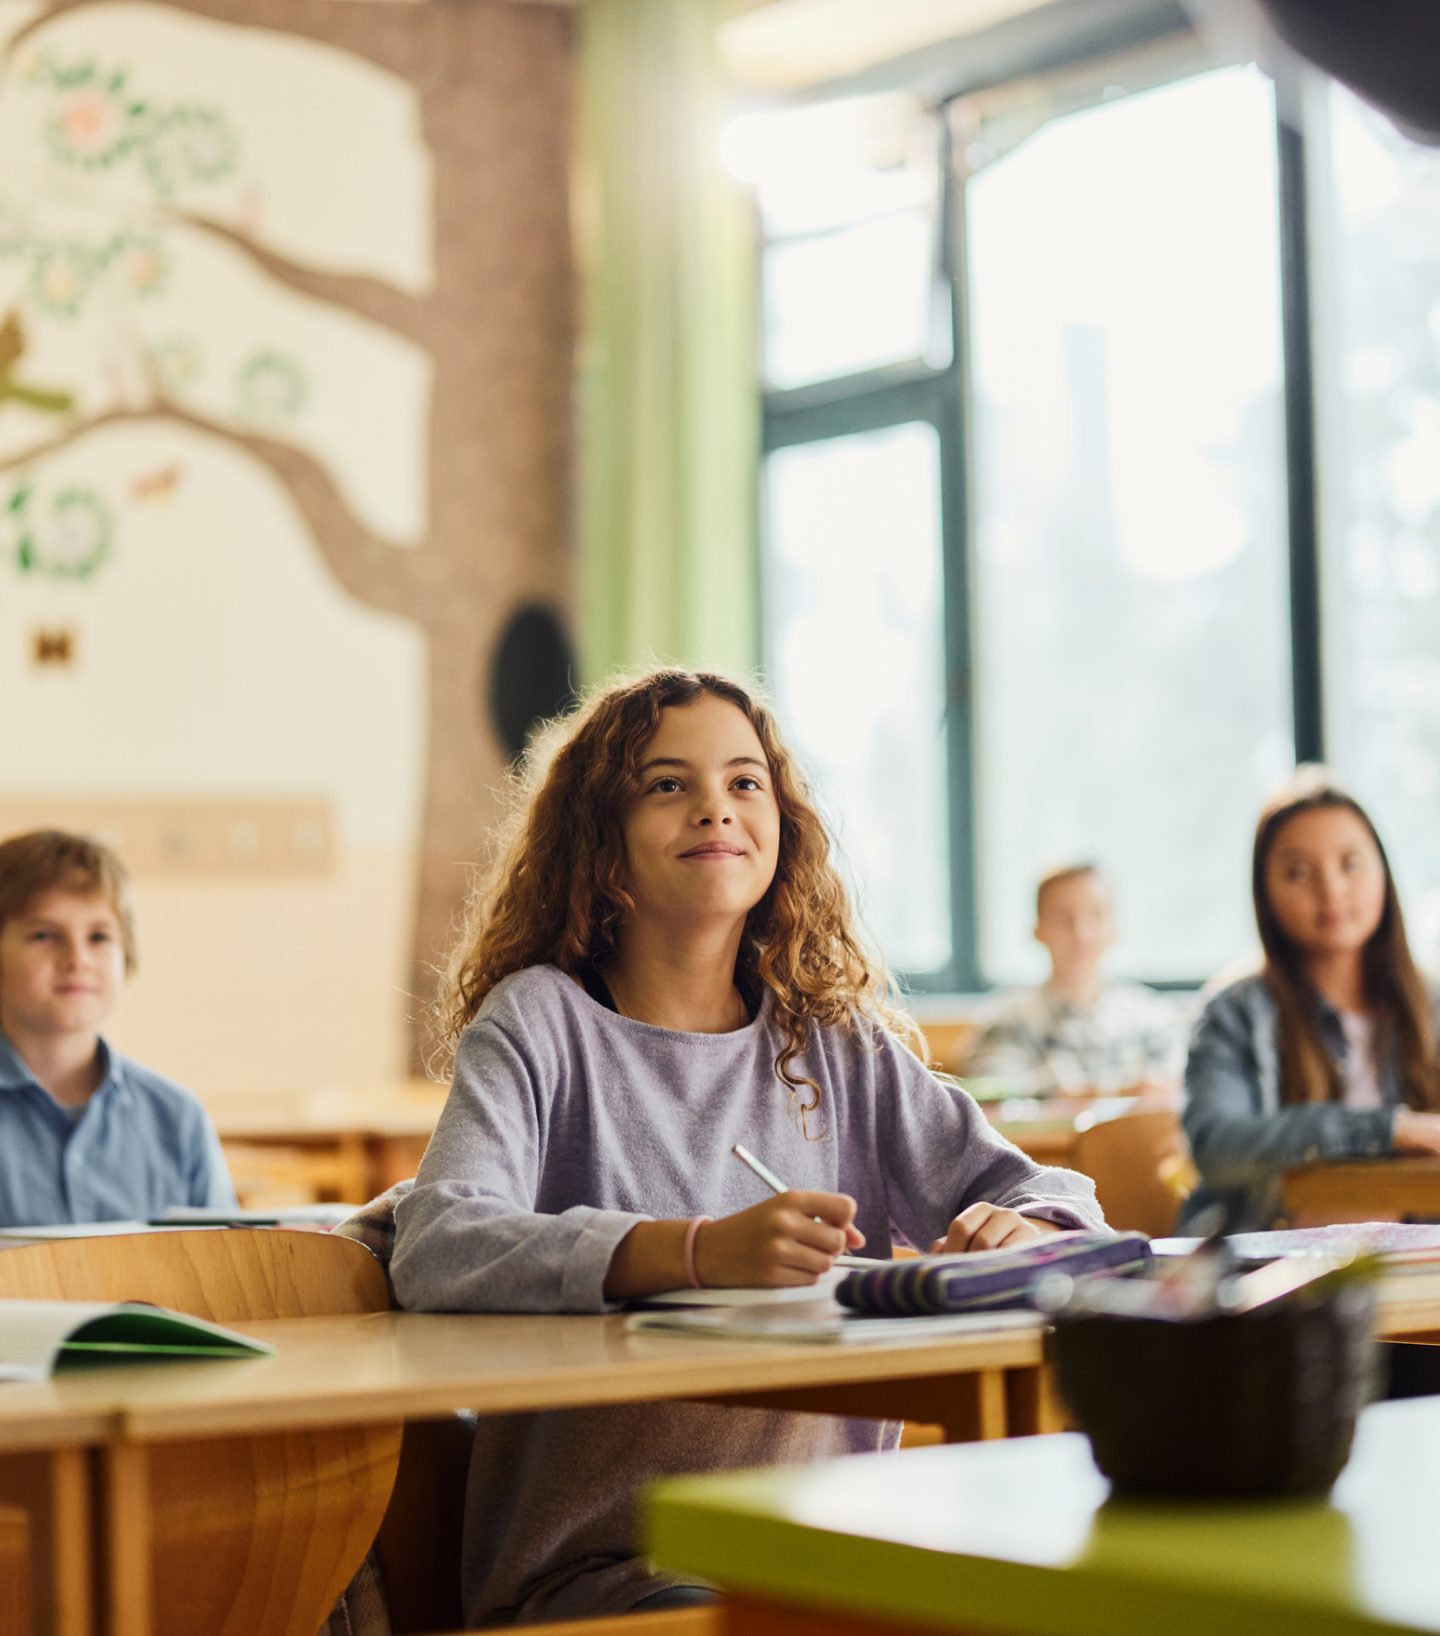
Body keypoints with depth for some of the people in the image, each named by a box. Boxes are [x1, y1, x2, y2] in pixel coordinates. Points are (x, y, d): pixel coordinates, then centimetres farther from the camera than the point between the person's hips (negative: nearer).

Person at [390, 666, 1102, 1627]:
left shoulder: (834, 1040, 14)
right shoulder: (542, 1022, 1)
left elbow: (1048, 1193, 13)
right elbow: (436, 1251, -15)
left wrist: (1018, 1234, -14)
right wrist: (697, 1252, -31)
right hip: (599, 1559, -4)